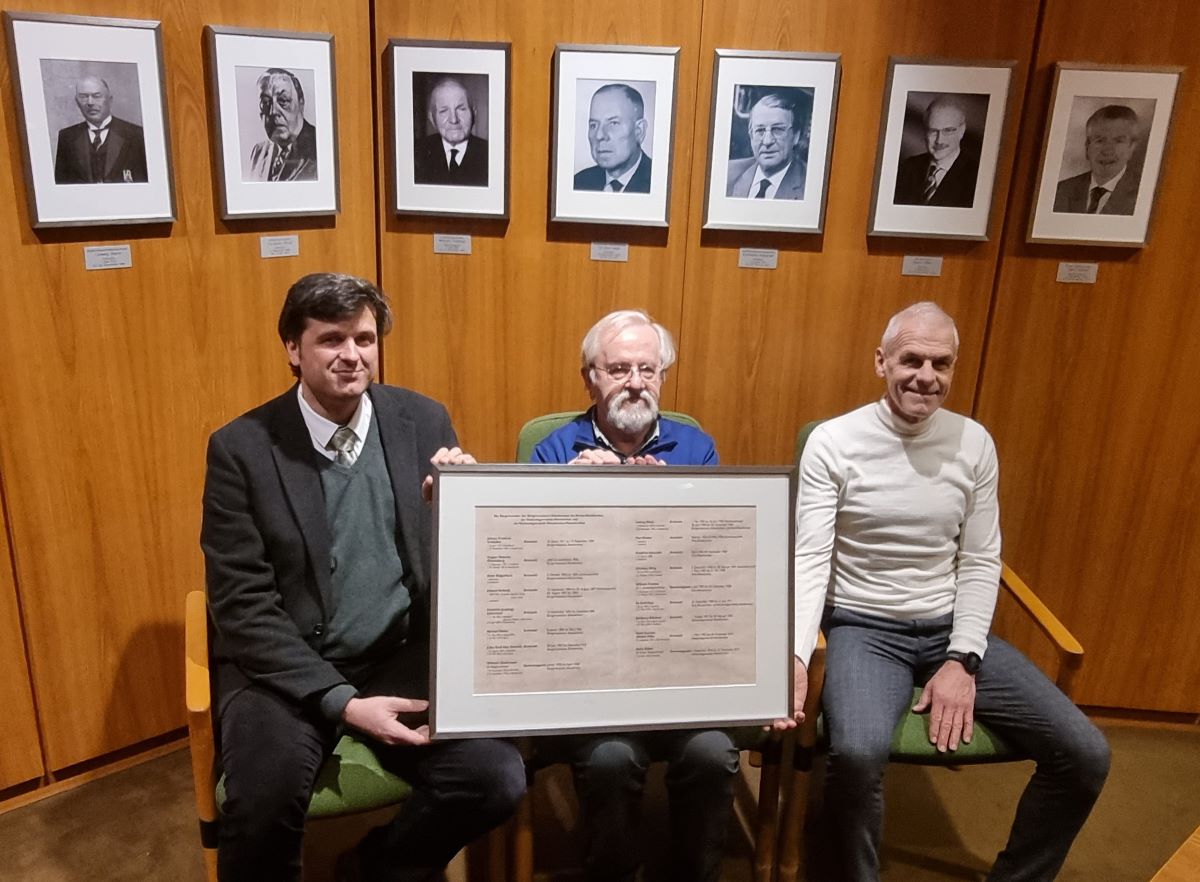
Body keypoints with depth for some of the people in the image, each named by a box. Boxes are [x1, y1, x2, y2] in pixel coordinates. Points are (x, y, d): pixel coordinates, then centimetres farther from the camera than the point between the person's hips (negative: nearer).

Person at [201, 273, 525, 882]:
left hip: (405, 654, 3)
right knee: (263, 799, -29)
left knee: (497, 780, -18)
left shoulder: (423, 421, 1)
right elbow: (243, 606, -9)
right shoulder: (241, 448, -6)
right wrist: (342, 702, -18)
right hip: (288, 665, -2)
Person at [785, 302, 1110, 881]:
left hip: (951, 626, 4)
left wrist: (963, 661, -8)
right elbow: (809, 560, -13)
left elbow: (981, 564, 4)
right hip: (864, 627, -4)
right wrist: (795, 654, -29)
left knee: (1086, 755, -7)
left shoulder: (974, 443, 2)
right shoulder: (832, 443, -10)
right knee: (857, 754, -33)